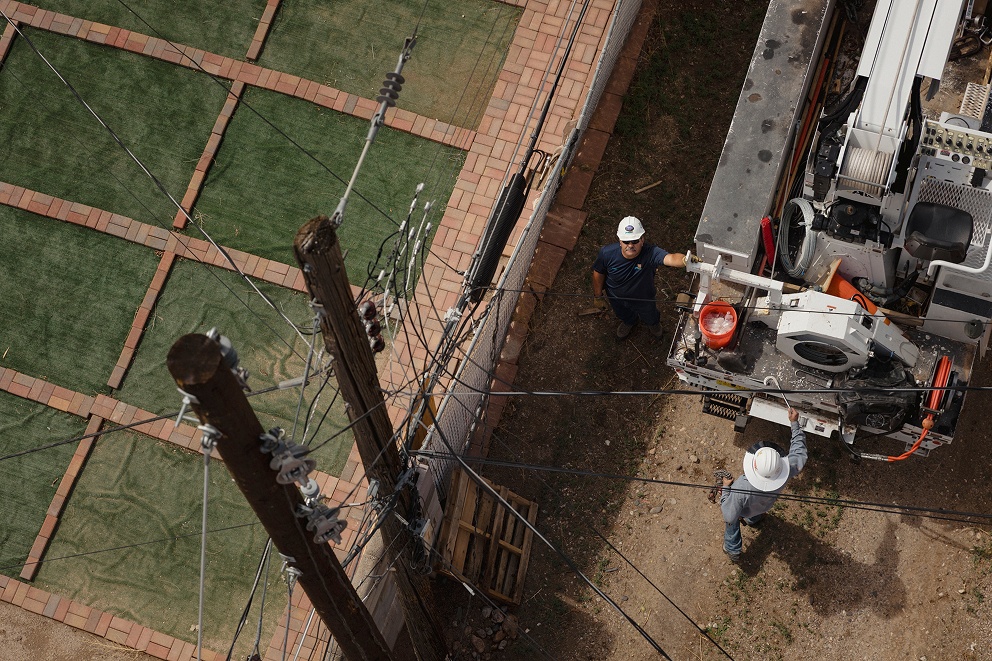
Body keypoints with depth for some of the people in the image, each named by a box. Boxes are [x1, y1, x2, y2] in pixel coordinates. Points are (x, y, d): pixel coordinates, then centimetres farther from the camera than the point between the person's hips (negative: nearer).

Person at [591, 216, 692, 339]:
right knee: (624, 315, 36)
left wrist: (685, 260, -90)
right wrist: (598, 297, -1)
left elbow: (671, 258, -67)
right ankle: (629, 322, 73)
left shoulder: (650, 253, -45)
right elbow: (598, 273, -15)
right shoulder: (607, 253, -36)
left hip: (643, 298, -1)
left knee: (650, 318, 33)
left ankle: (654, 323, 70)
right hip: (616, 297, 1)